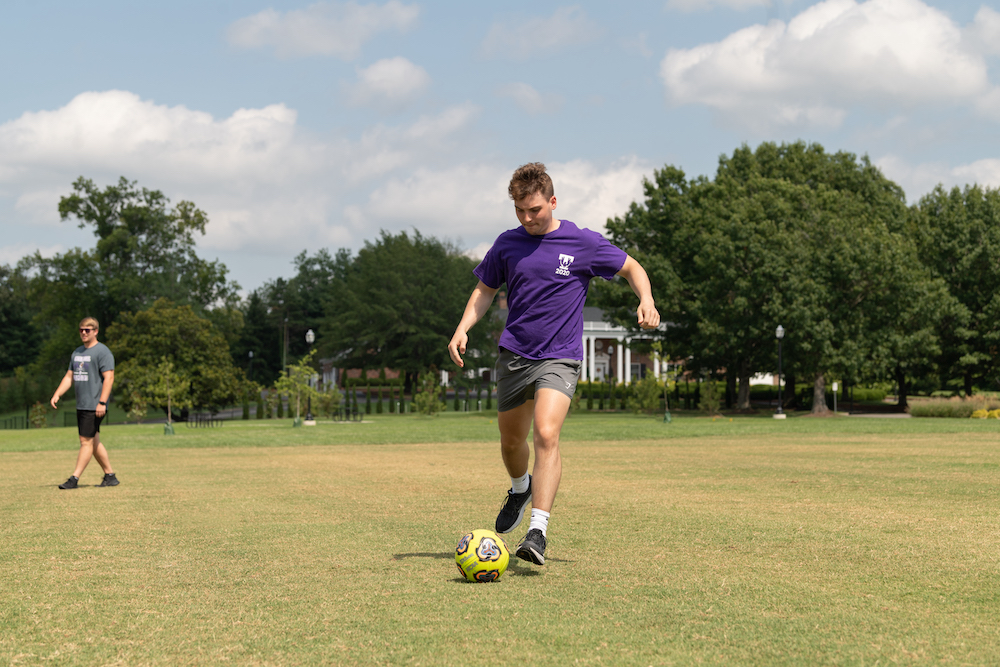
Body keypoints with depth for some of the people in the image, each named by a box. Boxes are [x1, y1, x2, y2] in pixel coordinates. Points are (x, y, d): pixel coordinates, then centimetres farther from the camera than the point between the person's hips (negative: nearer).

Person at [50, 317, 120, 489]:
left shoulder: (102, 351, -8)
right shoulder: (77, 352, 17)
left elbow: (109, 378, -15)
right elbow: (69, 376, 21)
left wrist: (102, 402, -22)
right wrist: (57, 394, 7)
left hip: (94, 406, -9)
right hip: (81, 405, 9)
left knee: (86, 441, -8)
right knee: (94, 442, 10)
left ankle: (74, 478, -9)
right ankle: (110, 476, 17)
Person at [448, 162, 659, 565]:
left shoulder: (583, 243, -5)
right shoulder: (507, 244, 4)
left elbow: (631, 268, 7)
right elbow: (485, 289, 17)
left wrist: (646, 301, -12)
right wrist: (463, 329, 2)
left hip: (560, 358, -4)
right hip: (514, 355, 4)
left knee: (546, 434, -23)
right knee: (511, 439, 15)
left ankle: (538, 531, -26)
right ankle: (520, 489, 49)